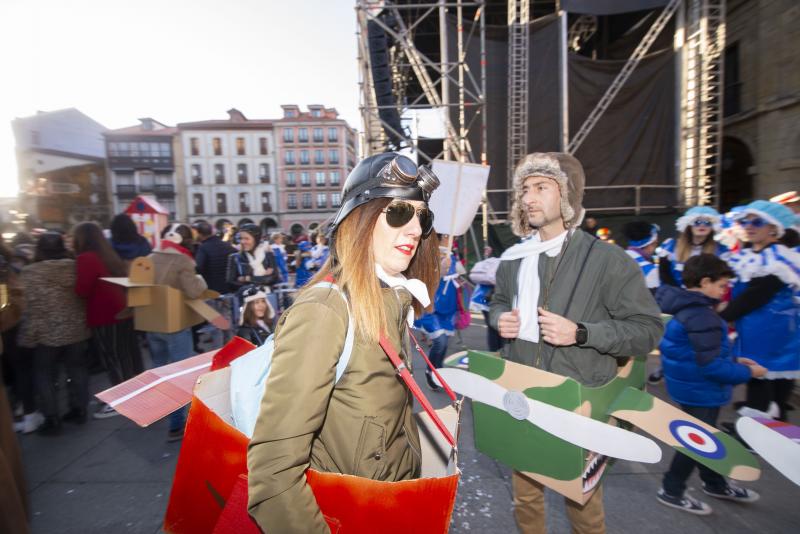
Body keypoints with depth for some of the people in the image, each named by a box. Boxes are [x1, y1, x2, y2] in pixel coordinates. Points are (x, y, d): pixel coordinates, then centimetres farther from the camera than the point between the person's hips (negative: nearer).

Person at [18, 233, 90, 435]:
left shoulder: (31, 272, -10)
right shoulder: (75, 267, 0)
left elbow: (32, 305, -13)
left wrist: (29, 334, -6)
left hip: (47, 333, -3)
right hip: (76, 329, 4)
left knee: (44, 375, 9)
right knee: (77, 369, 14)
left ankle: (52, 420, 14)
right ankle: (78, 409, 24)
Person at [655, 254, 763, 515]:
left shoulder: (685, 307, 4)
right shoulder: (703, 317, -28)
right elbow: (711, 366, -27)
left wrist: (733, 360, 12)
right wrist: (747, 372, -13)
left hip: (691, 385, 10)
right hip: (699, 390, -9)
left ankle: (715, 484, 48)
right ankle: (671, 491, 24)